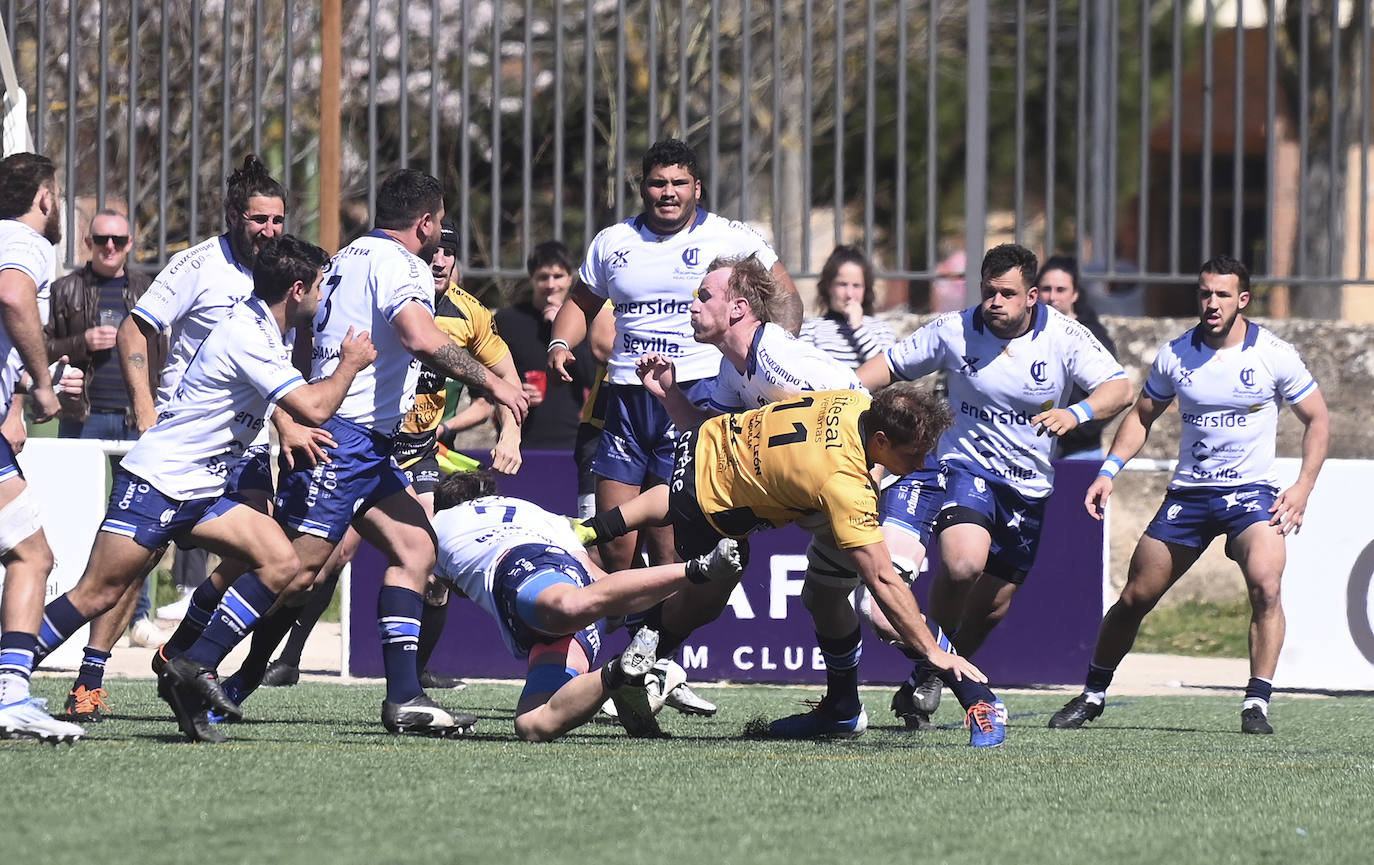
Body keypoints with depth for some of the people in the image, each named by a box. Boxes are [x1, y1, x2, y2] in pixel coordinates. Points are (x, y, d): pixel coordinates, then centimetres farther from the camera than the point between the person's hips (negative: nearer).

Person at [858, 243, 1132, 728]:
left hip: (1029, 488, 2)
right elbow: (891, 365, 5)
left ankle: (937, 680, 35)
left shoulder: (1063, 337, -10)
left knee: (994, 605, 9)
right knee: (962, 563, -31)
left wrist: (1075, 413, -37)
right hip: (968, 467, -2)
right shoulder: (953, 331, -7)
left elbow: (1119, 389, -17)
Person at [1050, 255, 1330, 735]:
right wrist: (1109, 470, 2)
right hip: (1188, 493, 3)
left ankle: (1257, 704, -23)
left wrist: (1302, 488, -9)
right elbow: (1142, 415, 15)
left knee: (1265, 585, -27)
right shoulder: (1175, 355, 1)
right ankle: (1093, 694, 23)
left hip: (1252, 492, -3)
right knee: (1135, 597, 4)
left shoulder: (1275, 355, -6)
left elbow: (1317, 419, 2)